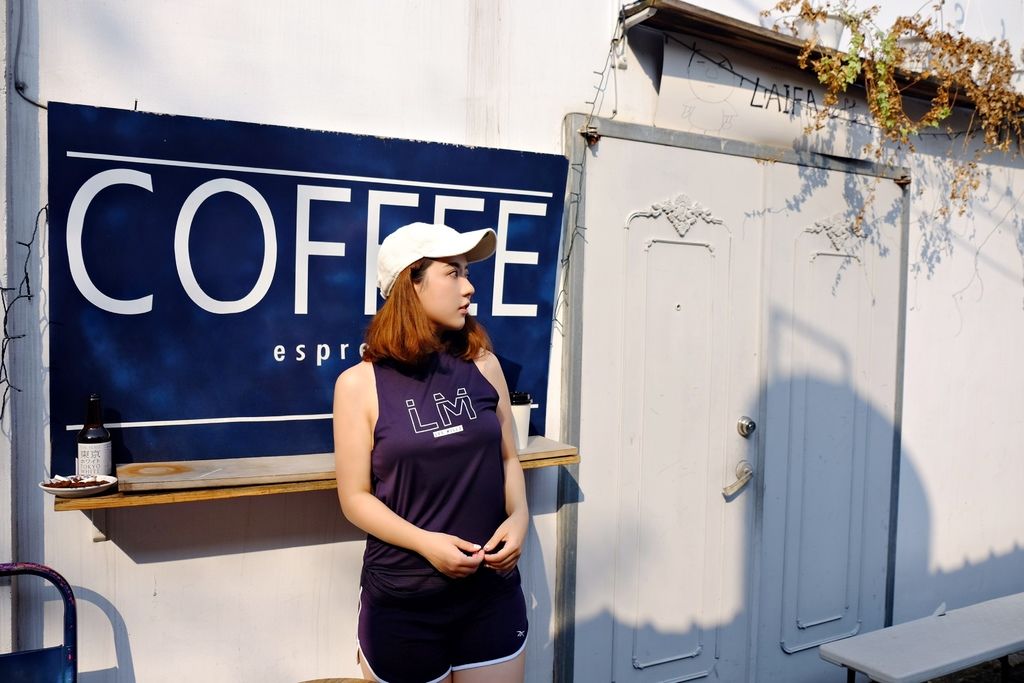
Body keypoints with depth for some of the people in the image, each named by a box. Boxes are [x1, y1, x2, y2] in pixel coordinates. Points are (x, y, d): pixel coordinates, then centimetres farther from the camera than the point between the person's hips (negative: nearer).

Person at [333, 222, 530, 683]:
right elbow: (355, 496, -7)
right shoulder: (360, 383, -8)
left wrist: (519, 517, -9)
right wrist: (426, 543, -19)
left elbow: (507, 457, 9)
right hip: (403, 600, -3)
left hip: (493, 590, 3)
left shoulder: (483, 365, 1)